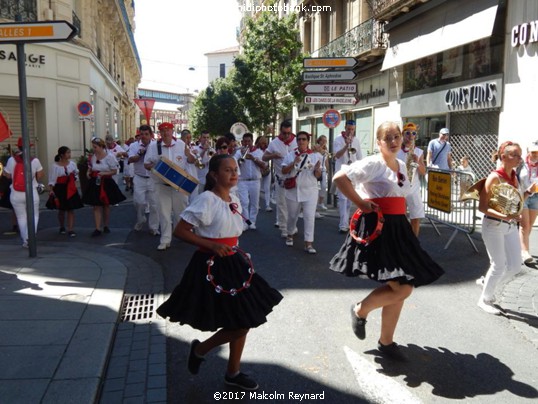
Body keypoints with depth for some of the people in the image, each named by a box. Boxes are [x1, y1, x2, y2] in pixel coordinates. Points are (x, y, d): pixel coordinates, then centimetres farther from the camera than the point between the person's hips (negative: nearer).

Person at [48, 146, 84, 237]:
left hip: (71, 189, 3)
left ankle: (70, 230, -2)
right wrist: (51, 189, -20)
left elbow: (75, 173, 18)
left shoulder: (72, 164, 2)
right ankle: (62, 227, 32)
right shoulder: (55, 166, -9)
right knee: (61, 210, 11)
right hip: (60, 189, -2)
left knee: (71, 209, -3)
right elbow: (52, 179, -11)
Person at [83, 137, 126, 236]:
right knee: (96, 206, -2)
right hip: (95, 183, 2)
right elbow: (90, 168, 15)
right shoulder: (92, 157, 1)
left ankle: (106, 226, 29)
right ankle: (98, 228, -1)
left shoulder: (109, 156, -10)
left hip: (106, 183, -2)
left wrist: (104, 173, -22)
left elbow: (114, 171, -8)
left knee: (106, 206, 13)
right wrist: (89, 173, -7)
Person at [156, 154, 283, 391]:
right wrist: (211, 246, -23)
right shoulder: (206, 199, -17)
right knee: (238, 325, -5)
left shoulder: (234, 200, 7)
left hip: (231, 264, 8)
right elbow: (180, 231, -17)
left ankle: (233, 373, 31)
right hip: (210, 266, -8)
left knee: (244, 321, 13)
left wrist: (234, 254, 10)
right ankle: (199, 349, 22)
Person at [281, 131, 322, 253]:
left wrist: (317, 169, -23)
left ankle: (308, 243, -4)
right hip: (293, 191, 1)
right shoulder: (290, 155, 0)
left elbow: (318, 176, -1)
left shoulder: (315, 155, -1)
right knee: (292, 215, 15)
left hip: (310, 191, -1)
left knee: (309, 217, -6)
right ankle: (290, 235, 39)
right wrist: (293, 163, -19)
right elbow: (284, 171, -4)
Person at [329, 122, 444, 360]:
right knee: (403, 289, -13)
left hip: (397, 229, 9)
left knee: (400, 289, 10)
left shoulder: (401, 166, 15)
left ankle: (386, 341, 24)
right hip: (377, 229, -8)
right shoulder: (373, 163, -11)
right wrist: (360, 203, -16)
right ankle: (360, 310, 12)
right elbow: (339, 178, -21)